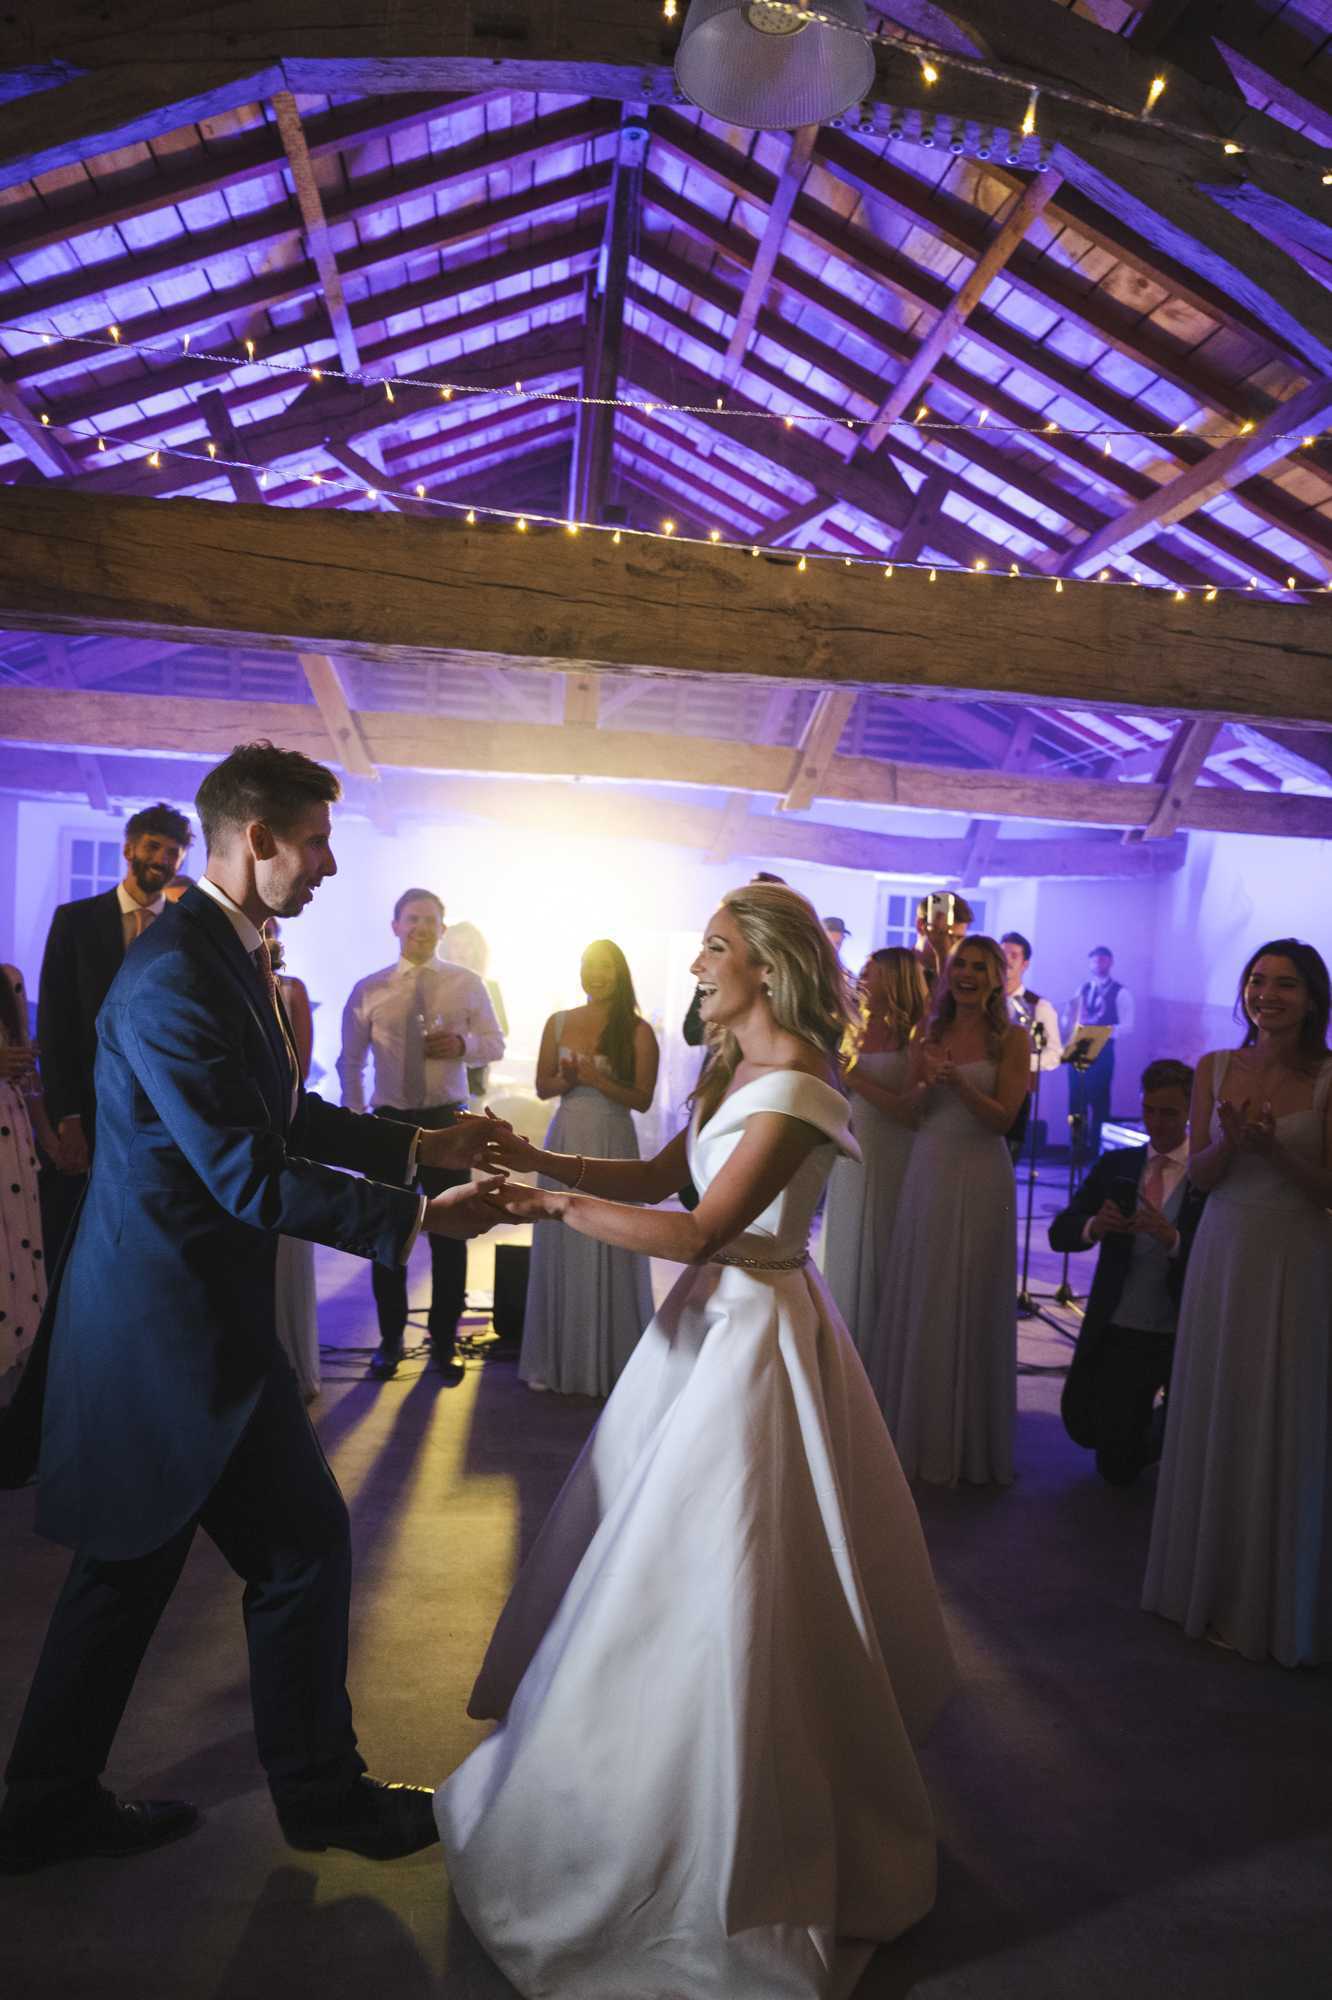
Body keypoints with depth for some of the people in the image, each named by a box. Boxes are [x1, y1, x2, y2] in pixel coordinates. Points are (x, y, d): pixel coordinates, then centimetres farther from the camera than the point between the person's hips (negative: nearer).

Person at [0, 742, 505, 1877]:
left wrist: (418, 1144, 12)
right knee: (304, 1543, 6)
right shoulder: (176, 978, -24)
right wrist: (418, 1218, -22)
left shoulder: (226, 957, 8)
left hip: (156, 1314, 10)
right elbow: (252, 1178, -26)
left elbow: (282, 1116, 17)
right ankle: (324, 1794, 27)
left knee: (131, 1562, 20)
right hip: (180, 1323, -10)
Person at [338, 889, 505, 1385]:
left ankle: (444, 1340, 22)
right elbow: (350, 1061, 4)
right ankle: (390, 1339, 25)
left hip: (447, 1120, 0)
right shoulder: (368, 990, 0)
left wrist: (464, 1044, -20)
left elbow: (496, 1044, 1)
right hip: (389, 1120, 0)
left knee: (449, 1232, 7)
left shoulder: (467, 984, 0)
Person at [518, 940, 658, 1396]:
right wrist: (567, 1078, -10)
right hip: (566, 1140, 3)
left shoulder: (637, 1031, -2)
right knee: (561, 1250, 6)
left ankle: (609, 1360, 16)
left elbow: (642, 1099, -4)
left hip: (612, 1143, -3)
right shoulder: (558, 1023, 7)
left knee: (608, 1253, 2)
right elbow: (543, 1087, 10)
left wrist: (596, 1078, -16)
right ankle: (557, 1358, 19)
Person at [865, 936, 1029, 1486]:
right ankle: (913, 1430, 24)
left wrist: (959, 1081, -22)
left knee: (970, 1305, 3)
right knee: (917, 1300, 9)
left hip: (981, 1179, -3)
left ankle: (966, 1440, 19)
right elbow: (911, 1111, 7)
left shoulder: (1012, 1039, -2)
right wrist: (929, 1079, -13)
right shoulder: (929, 1032, 8)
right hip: (928, 1172, 4)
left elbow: (1003, 1117, -8)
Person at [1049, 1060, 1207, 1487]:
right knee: (1117, 1467, 7)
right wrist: (1095, 1226, -23)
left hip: (1186, 1336, -3)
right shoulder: (1116, 1166, 4)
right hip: (1118, 1331, 3)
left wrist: (1174, 1239, -34)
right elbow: (1059, 1233, -1)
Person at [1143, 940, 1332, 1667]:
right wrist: (1232, 1138, -19)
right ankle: (1207, 1584, 30)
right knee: (1211, 1416, 12)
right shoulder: (1216, 1069, 3)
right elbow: (1199, 1175, 0)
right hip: (1224, 1252, 3)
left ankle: (1270, 1603, 24)